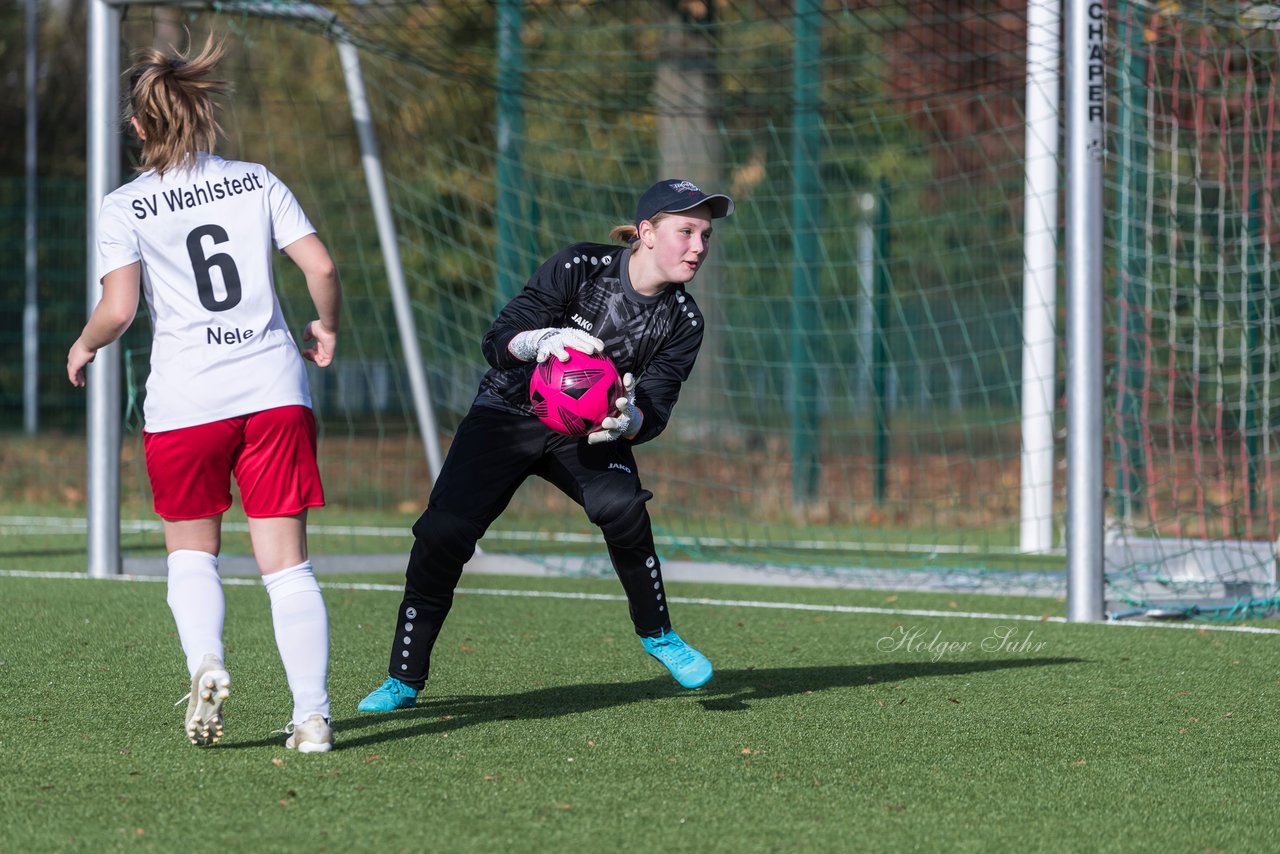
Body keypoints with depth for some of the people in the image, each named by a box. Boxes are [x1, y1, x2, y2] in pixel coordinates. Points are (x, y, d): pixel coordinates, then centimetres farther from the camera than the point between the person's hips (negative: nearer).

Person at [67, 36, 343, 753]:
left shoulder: (126, 207, 0)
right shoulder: (258, 182, 7)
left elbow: (118, 309, -8)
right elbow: (321, 267, 0)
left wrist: (85, 347, 12)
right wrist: (327, 328, 19)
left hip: (185, 400, -1)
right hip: (274, 391, 1)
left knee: (191, 551, 18)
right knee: (287, 563, 2)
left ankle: (205, 665, -8)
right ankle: (313, 716, -7)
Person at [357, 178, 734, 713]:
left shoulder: (682, 321, -10)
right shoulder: (580, 267, -20)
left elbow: (655, 411, -16)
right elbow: (497, 341, -24)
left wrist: (628, 420, -40)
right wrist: (540, 340, -47)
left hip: (587, 431, 2)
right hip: (508, 413, -2)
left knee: (620, 504, -30)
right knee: (443, 532, -17)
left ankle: (657, 634, -8)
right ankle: (404, 679, -1)